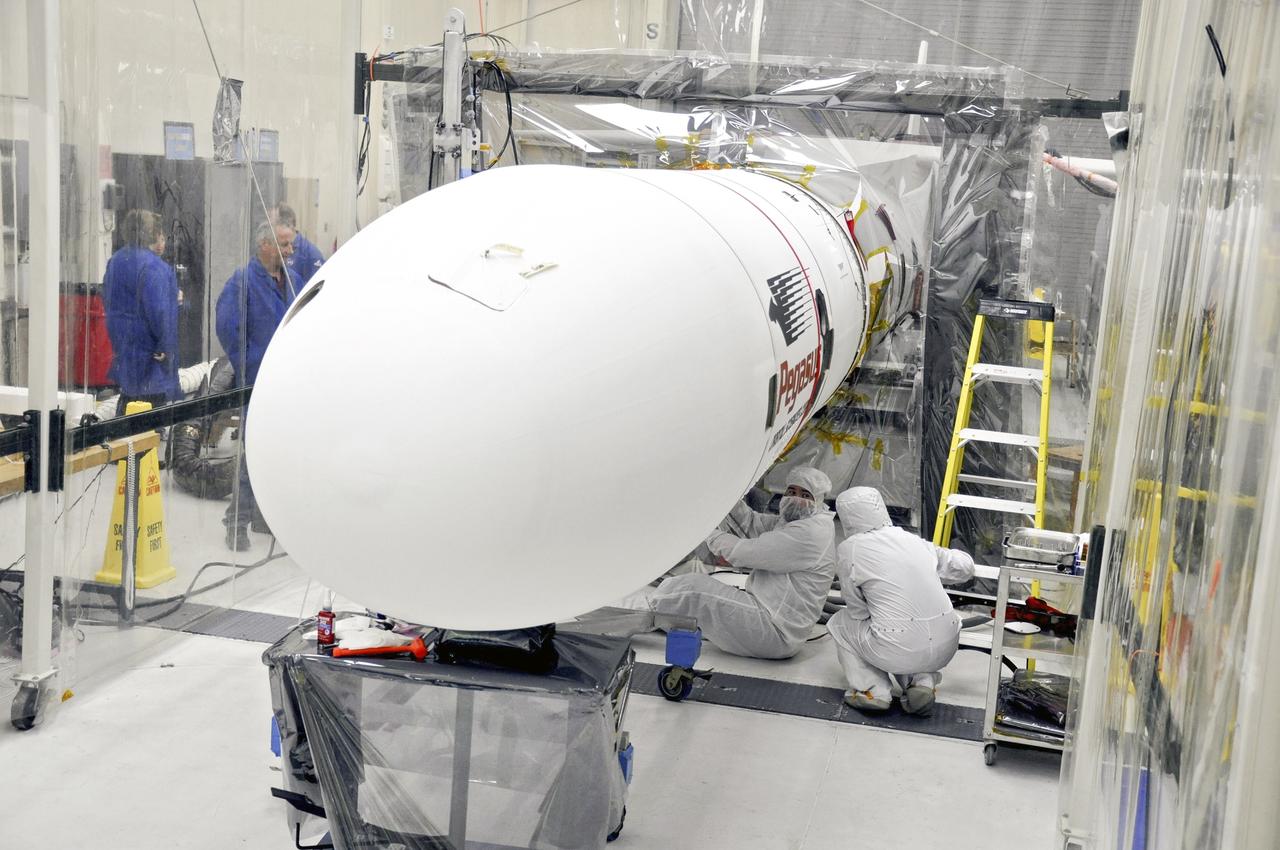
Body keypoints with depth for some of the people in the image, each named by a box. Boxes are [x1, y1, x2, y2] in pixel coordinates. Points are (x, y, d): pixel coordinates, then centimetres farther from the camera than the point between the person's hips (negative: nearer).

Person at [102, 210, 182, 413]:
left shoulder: (114, 262, 12)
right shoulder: (154, 266, -18)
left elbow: (108, 302, 20)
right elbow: (159, 311, -22)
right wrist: (165, 349, -14)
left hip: (122, 348, 9)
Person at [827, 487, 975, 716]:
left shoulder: (849, 549, -2)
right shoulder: (911, 539, 10)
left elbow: (858, 611, 2)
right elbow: (964, 566, 16)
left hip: (900, 652, -4)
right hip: (946, 647, 5)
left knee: (839, 622, 21)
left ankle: (872, 690, 7)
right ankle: (922, 681, 12)